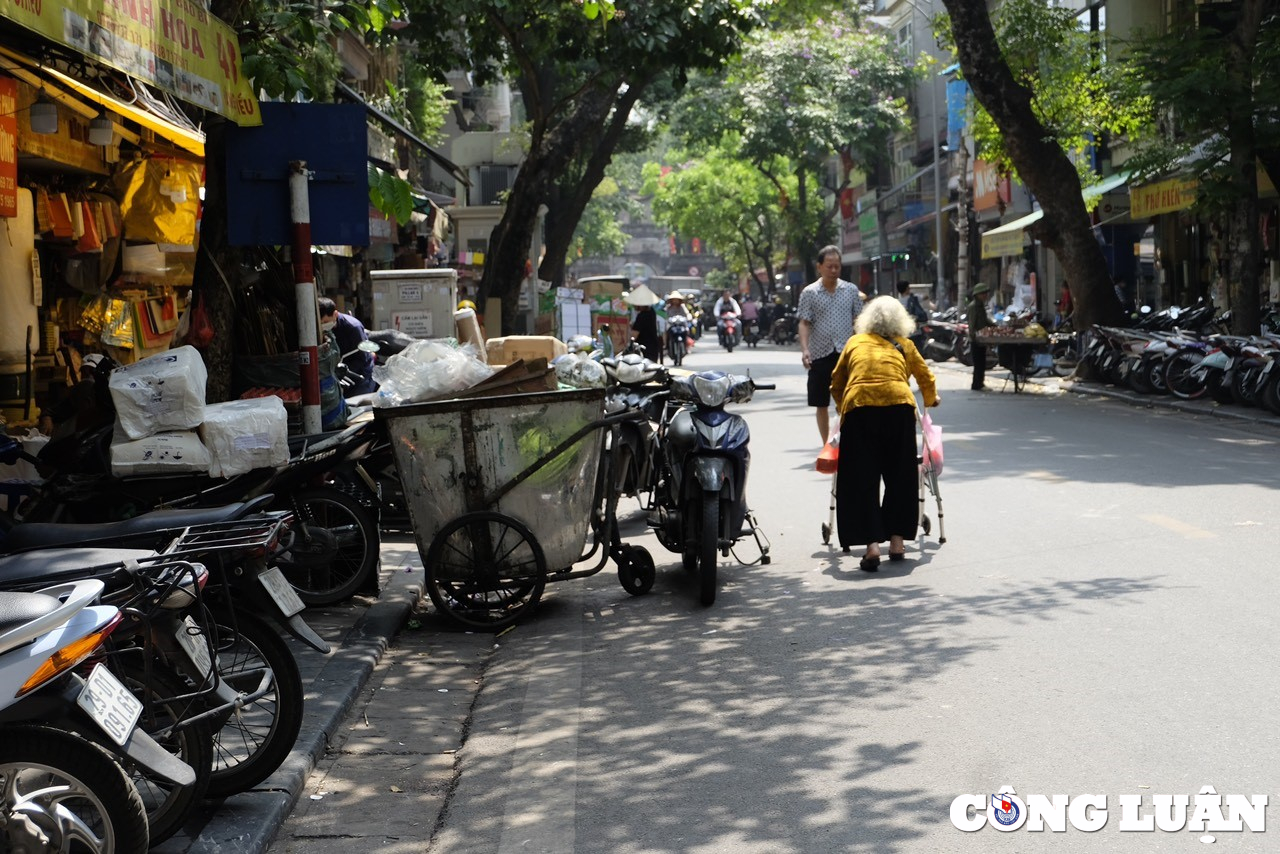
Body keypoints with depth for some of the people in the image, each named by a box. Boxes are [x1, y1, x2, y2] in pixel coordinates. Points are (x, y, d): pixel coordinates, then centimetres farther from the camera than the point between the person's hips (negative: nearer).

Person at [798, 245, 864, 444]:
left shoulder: (851, 290, 7)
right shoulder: (809, 293, 2)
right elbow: (804, 323, -1)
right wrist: (804, 349, -15)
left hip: (846, 354, 0)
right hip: (820, 355, 0)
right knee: (821, 405, 7)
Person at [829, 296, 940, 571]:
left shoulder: (855, 342, 23)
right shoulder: (903, 345, 23)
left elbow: (836, 383, 27)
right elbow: (925, 377, 35)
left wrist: (842, 406, 47)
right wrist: (931, 400, 55)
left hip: (858, 407, 0)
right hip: (899, 406, 1)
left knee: (862, 479, 1)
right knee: (900, 476, 13)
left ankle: (871, 545, -11)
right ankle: (896, 541, 13)